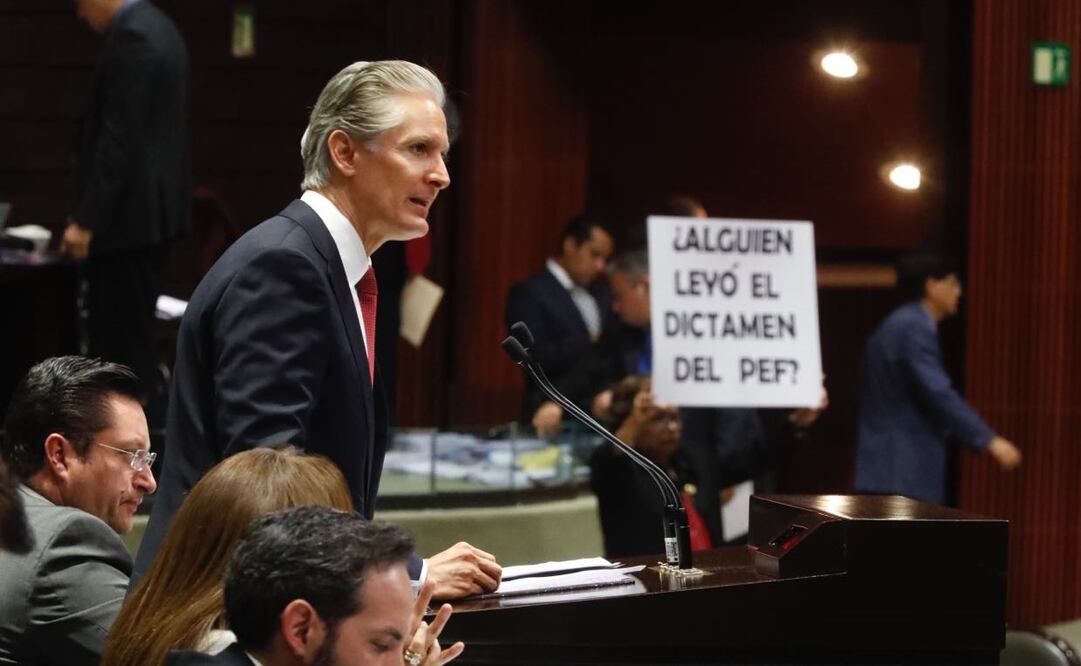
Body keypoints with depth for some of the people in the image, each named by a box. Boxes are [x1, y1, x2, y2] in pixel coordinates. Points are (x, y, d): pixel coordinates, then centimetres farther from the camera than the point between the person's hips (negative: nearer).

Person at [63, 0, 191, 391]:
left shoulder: (132, 37, -17)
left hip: (129, 212, -10)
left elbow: (120, 139, -22)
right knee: (133, 333, 14)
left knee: (117, 341, -7)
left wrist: (86, 220, -20)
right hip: (153, 209, 10)